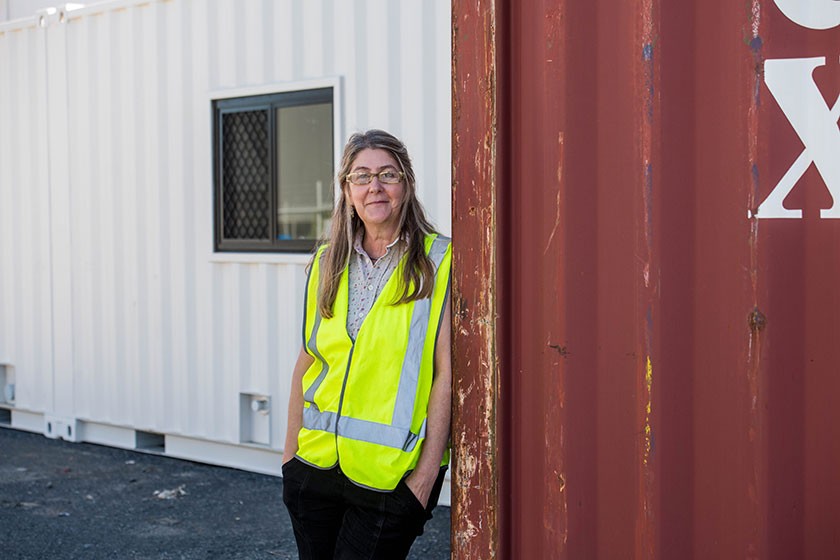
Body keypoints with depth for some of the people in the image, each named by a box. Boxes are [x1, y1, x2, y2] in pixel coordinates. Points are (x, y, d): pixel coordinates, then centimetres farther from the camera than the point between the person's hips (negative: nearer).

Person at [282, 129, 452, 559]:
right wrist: (290, 453, 9)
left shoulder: (439, 263, -6)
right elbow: (307, 360, 12)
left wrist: (426, 474, -13)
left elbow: (447, 373, -9)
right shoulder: (326, 263, 8)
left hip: (389, 475, -4)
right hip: (315, 466, 5)